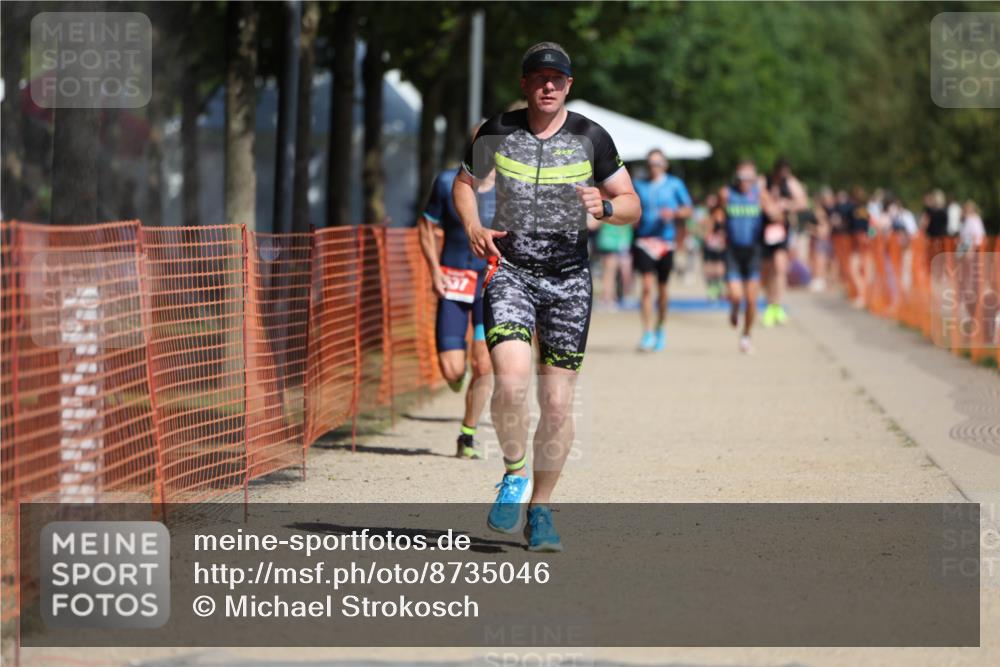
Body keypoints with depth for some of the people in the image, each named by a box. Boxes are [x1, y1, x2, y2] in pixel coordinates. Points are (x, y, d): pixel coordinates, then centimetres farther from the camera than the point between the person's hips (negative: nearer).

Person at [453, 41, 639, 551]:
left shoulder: (590, 138, 1)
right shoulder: (496, 132, 2)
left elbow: (631, 205, 7)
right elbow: (464, 183, 19)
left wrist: (604, 207, -16)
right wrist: (473, 228, 0)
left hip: (568, 278, 1)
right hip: (510, 269, -1)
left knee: (557, 403, 0)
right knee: (511, 380, -22)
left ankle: (539, 508, 17)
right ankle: (514, 474, 3)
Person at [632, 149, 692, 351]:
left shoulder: (674, 184, 4)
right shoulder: (639, 185, 8)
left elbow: (688, 209, 4)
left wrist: (674, 213, -15)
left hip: (666, 241, 0)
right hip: (644, 241, 0)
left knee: (662, 288, 10)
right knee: (647, 286, -14)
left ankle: (660, 330, 30)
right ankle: (647, 334, -16)